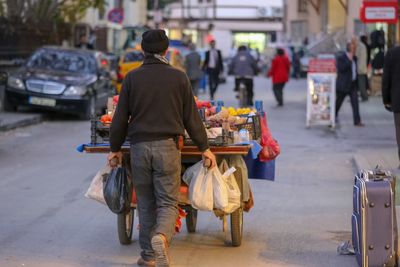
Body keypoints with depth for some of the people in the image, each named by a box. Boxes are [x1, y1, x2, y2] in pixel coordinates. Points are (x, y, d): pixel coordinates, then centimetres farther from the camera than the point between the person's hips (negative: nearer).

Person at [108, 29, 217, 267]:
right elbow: (191, 117, 3)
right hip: (167, 146, -1)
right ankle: (161, 236, -28)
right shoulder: (178, 77, 0)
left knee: (146, 203, 12)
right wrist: (204, 147, 13)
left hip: (139, 147, 2)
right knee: (168, 202, 1)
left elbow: (121, 118, 4)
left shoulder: (132, 78, 2)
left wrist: (115, 148, 16)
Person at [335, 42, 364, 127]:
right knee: (338, 102, 8)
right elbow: (340, 69, -23)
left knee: (355, 102, -5)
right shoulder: (340, 57, -11)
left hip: (352, 84, 6)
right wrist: (349, 60, -24)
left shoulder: (354, 58, 11)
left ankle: (357, 121, -7)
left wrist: (356, 81, 17)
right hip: (343, 84, -5)